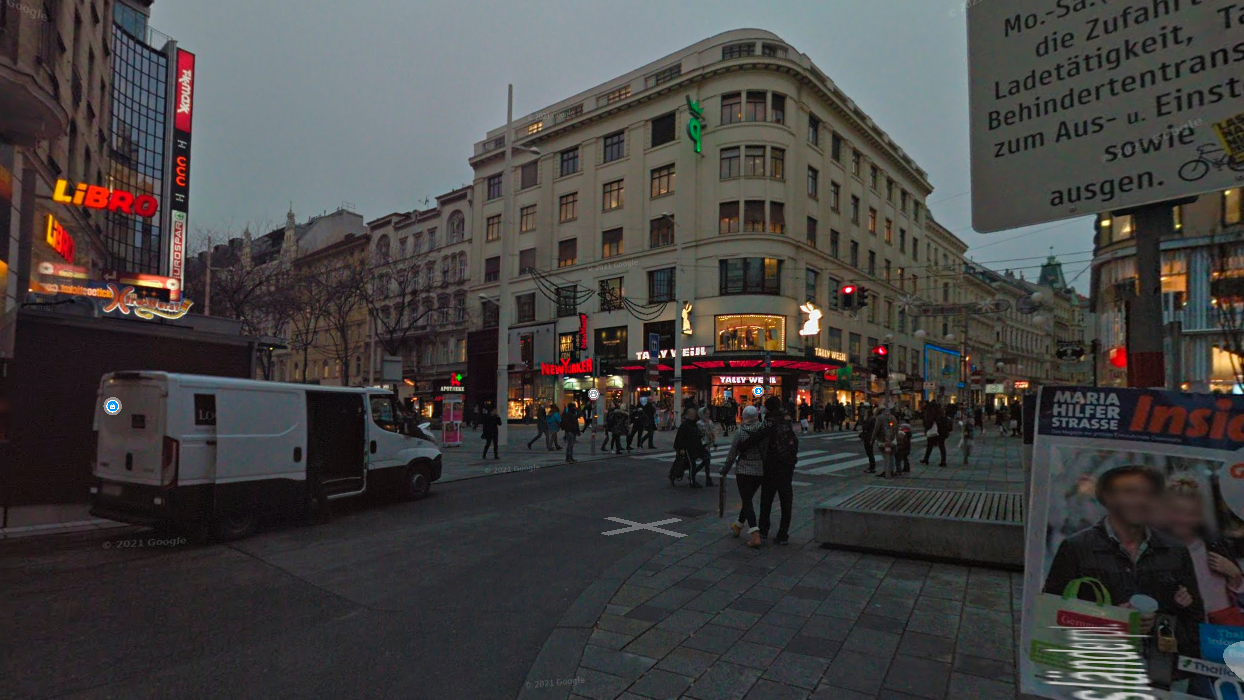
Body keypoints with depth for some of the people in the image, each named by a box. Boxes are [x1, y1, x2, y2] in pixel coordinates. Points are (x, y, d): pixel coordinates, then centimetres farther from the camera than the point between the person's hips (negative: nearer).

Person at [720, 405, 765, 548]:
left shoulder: (740, 432, -11)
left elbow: (732, 455, -7)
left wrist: (724, 471, 5)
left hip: (744, 471, -4)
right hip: (761, 471, 4)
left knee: (747, 501, 0)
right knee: (748, 499, 20)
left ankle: (754, 535, -14)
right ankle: (738, 526, 40)